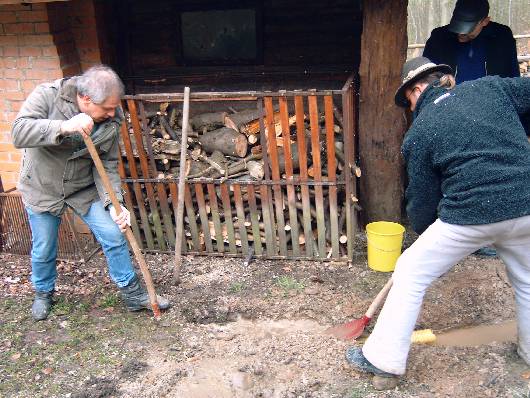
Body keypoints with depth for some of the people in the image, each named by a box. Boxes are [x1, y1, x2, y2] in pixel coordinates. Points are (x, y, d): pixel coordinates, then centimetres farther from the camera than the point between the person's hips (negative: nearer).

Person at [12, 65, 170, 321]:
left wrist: (114, 204, -22)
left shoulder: (111, 120, -15)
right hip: (42, 189, -2)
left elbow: (107, 166, -10)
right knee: (43, 250, 11)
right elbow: (19, 133, -34)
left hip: (85, 188, 2)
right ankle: (43, 293, 41)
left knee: (114, 236, -2)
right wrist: (65, 127, -46)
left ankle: (132, 294, 16)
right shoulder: (47, 96, -23)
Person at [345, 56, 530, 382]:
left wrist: (423, 234, 25)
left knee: (411, 273, 11)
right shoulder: (490, 86, 9)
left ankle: (384, 358, 17)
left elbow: (422, 198, 7)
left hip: (471, 214, -5)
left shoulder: (418, 133, 2)